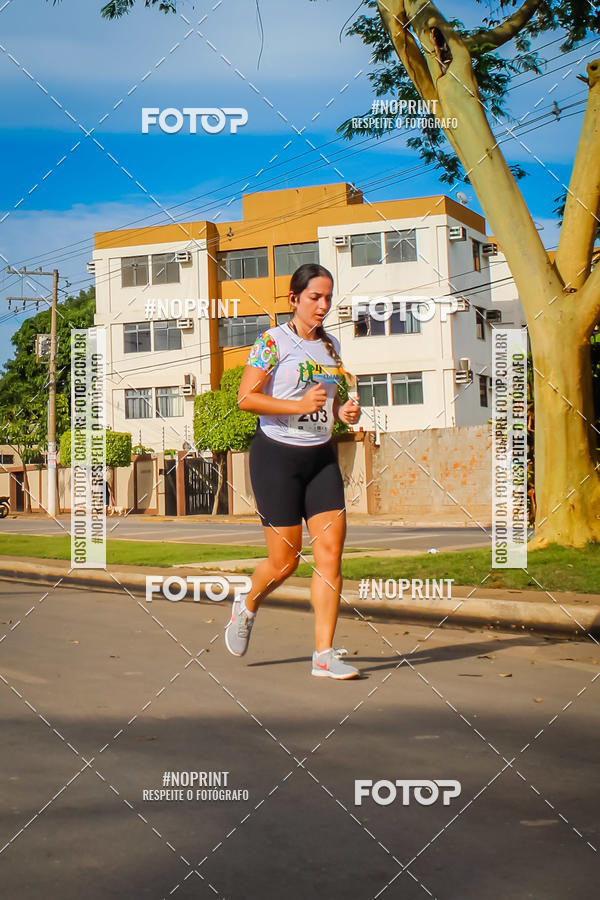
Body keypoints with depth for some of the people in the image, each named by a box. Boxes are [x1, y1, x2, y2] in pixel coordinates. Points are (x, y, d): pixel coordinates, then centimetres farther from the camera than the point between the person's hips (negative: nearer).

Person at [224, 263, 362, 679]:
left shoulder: (331, 345, 12)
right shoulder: (273, 341, -8)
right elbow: (246, 397, -13)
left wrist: (345, 411, 1)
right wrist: (299, 405, -23)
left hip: (322, 457, 6)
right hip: (276, 456, -5)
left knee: (331, 550, -6)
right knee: (286, 559, -1)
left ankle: (324, 653, -1)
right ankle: (247, 607, 31)